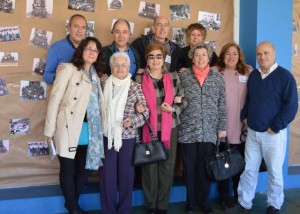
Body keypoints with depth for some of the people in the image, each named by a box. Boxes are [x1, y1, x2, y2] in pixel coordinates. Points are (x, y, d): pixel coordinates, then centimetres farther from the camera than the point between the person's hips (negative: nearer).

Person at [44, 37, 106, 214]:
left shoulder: (96, 75, 16)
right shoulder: (69, 69, -2)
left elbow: (99, 104, 13)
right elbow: (55, 99, -7)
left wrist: (101, 128, 6)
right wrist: (50, 129, -10)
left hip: (90, 131, 6)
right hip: (69, 129, -5)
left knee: (86, 168, 10)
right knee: (68, 169, 5)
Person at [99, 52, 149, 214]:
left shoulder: (135, 87, 0)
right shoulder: (104, 85, 6)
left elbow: (145, 111, 0)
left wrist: (133, 120, -17)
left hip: (128, 137, -1)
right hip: (107, 136, 1)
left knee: (126, 174, 7)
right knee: (107, 174, 6)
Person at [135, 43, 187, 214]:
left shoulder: (173, 77, 5)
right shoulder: (140, 79, 0)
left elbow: (184, 100, 7)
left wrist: (173, 109, -10)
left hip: (170, 128, 2)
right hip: (149, 128, -1)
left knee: (167, 166, 6)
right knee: (150, 166, 4)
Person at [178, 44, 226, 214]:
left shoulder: (218, 77, 5)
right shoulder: (183, 76, 2)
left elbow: (222, 105, 4)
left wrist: (222, 127, 3)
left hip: (209, 131, 1)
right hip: (188, 131, 0)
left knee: (205, 168, 8)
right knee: (189, 168, 8)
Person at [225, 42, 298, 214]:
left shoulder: (285, 76, -9)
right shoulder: (253, 75, 10)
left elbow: (291, 105, -13)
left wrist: (275, 127, -15)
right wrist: (244, 117, 9)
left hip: (274, 134, -5)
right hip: (252, 132, 5)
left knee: (275, 172, 7)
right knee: (249, 169, 10)